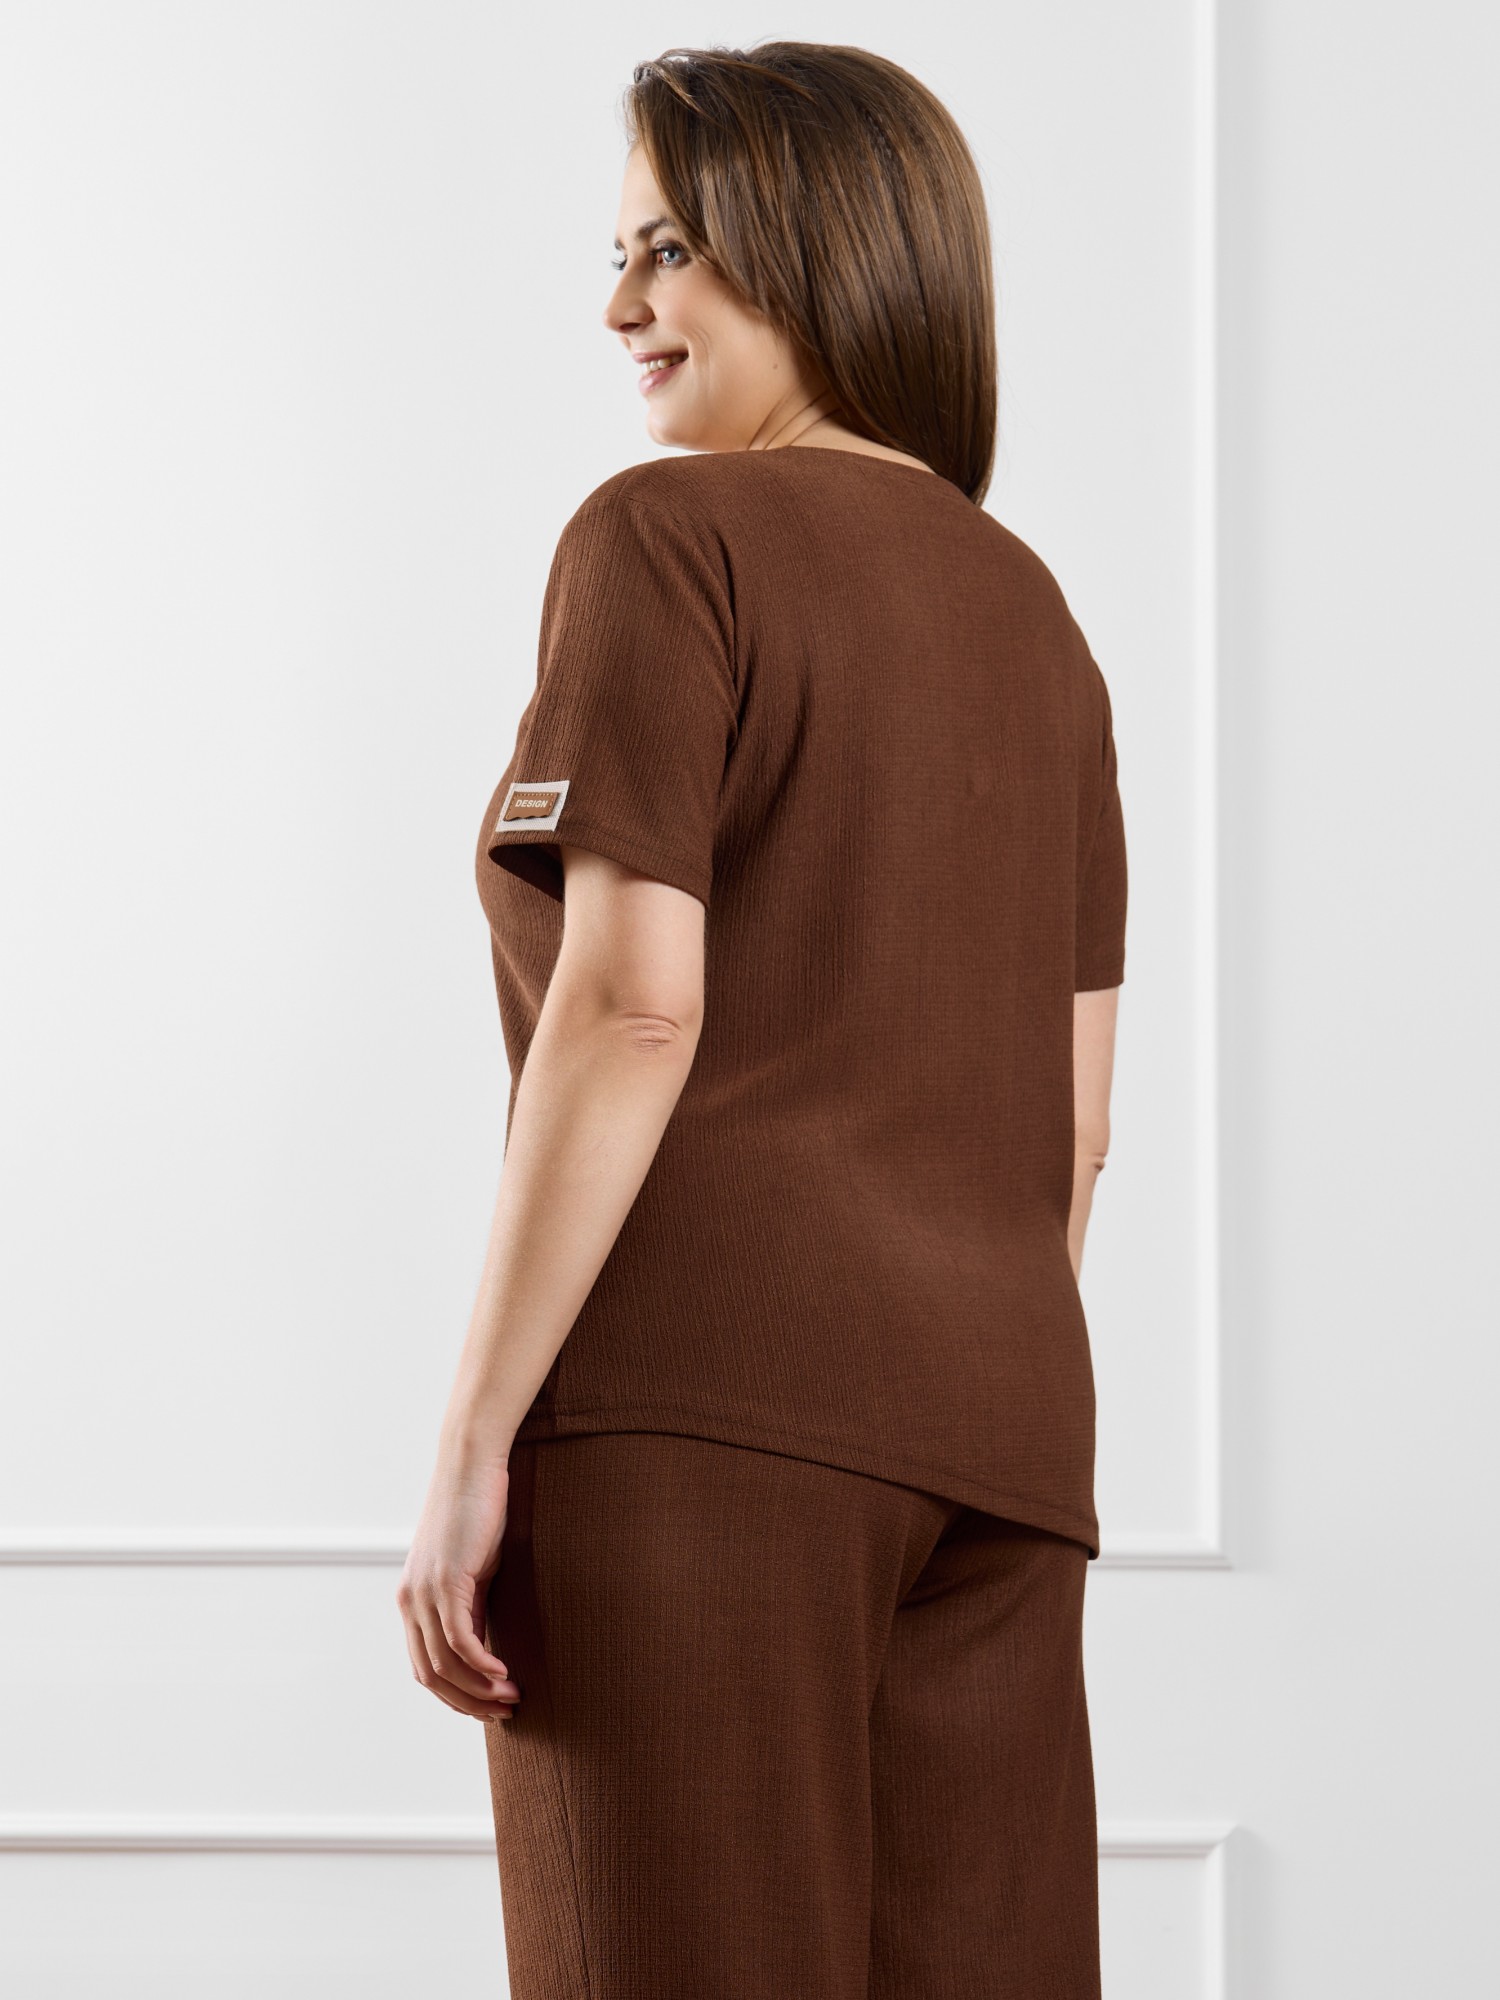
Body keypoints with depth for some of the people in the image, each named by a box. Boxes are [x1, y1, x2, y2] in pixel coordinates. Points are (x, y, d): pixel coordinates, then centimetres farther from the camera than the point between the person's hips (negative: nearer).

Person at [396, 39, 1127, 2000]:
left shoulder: (669, 541, -3)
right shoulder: (1034, 615, 18)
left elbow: (630, 1009, -13)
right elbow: (1080, 1115, 17)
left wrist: (473, 1441, -12)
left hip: (703, 1392, -7)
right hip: (993, 1420, 7)